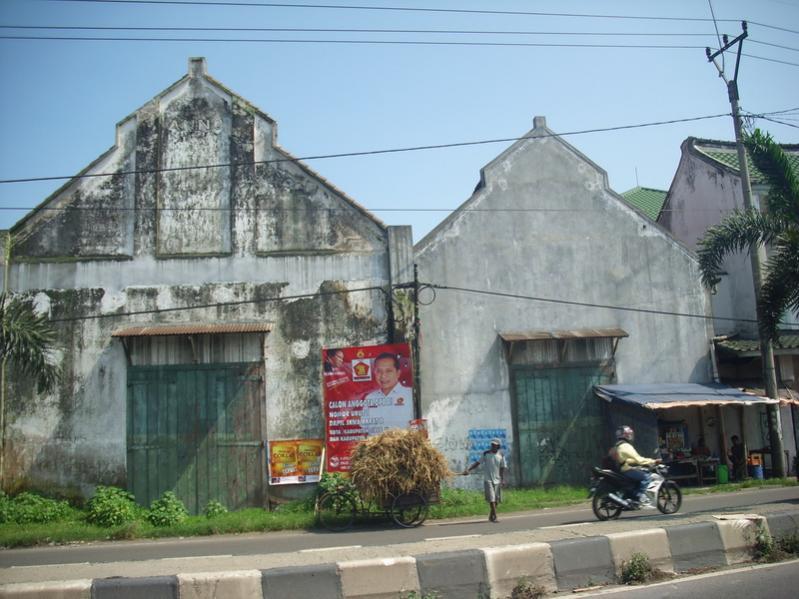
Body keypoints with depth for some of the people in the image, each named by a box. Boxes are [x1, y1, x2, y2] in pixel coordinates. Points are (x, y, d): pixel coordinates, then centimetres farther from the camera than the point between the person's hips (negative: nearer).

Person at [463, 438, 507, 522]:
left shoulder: (501, 455, 2)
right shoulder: (486, 454, 0)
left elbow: (502, 469, 4)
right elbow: (477, 463, 0)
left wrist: (503, 480, -6)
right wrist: (468, 470, -10)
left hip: (497, 480, 2)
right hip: (488, 480, -2)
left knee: (496, 499, 4)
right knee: (491, 499, -12)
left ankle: (491, 517, 19)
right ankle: (494, 516, -13)